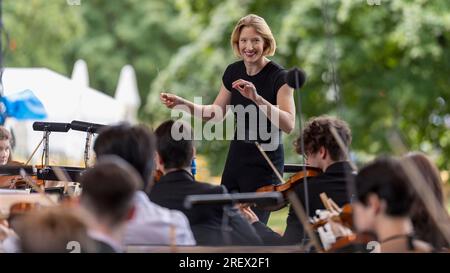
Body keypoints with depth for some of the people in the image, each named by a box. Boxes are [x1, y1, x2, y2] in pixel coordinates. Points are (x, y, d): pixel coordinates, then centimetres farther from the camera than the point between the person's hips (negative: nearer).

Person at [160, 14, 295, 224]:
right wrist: (181, 103, 1)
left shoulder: (278, 77, -14)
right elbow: (216, 113, 14)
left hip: (265, 162, -6)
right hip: (237, 157, 6)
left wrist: (257, 98, -36)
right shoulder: (233, 72, 2)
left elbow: (289, 125, -25)